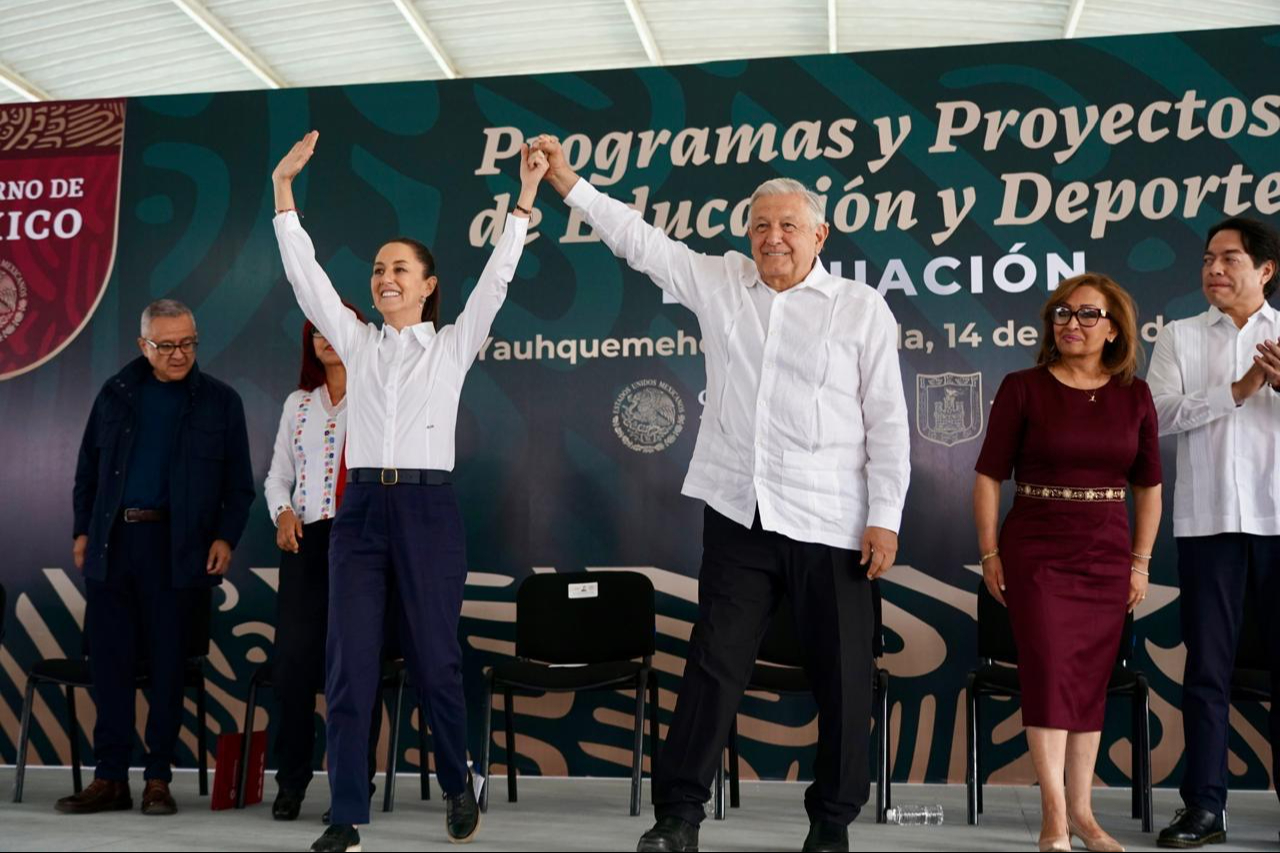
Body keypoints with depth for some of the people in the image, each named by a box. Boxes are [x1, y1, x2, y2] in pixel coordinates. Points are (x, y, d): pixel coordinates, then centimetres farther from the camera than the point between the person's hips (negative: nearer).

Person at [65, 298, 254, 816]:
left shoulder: (220, 401, 5)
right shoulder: (116, 393, 11)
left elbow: (239, 484, 5)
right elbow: (88, 467, 16)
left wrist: (227, 537, -6)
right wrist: (83, 529, 8)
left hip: (177, 547, -2)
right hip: (112, 541, 3)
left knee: (166, 663, 1)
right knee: (109, 662, 4)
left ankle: (158, 778, 11)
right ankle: (110, 778, 12)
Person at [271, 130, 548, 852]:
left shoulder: (454, 345, 7)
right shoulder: (357, 343, 13)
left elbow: (496, 278, -2)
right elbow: (306, 276, 7)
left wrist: (524, 200, -8)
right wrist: (284, 190, 2)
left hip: (428, 507, -2)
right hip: (361, 507, 3)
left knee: (435, 661, 2)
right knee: (349, 664, -1)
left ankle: (459, 786, 25)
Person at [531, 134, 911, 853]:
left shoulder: (862, 308, 1)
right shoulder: (719, 282, 10)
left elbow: (888, 422, -1)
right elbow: (638, 239, 13)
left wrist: (886, 516, -5)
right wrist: (568, 180, 9)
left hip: (830, 524, -2)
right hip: (738, 515, 2)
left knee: (841, 677, 5)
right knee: (715, 666, 5)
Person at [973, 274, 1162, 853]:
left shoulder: (1134, 396, 5)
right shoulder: (1023, 388, -3)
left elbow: (1148, 486, 10)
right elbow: (989, 476, -3)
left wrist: (1141, 561, 6)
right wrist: (989, 554, -7)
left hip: (1107, 559, 3)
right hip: (1035, 554, -3)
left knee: (1091, 681, 8)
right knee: (1049, 672, -8)